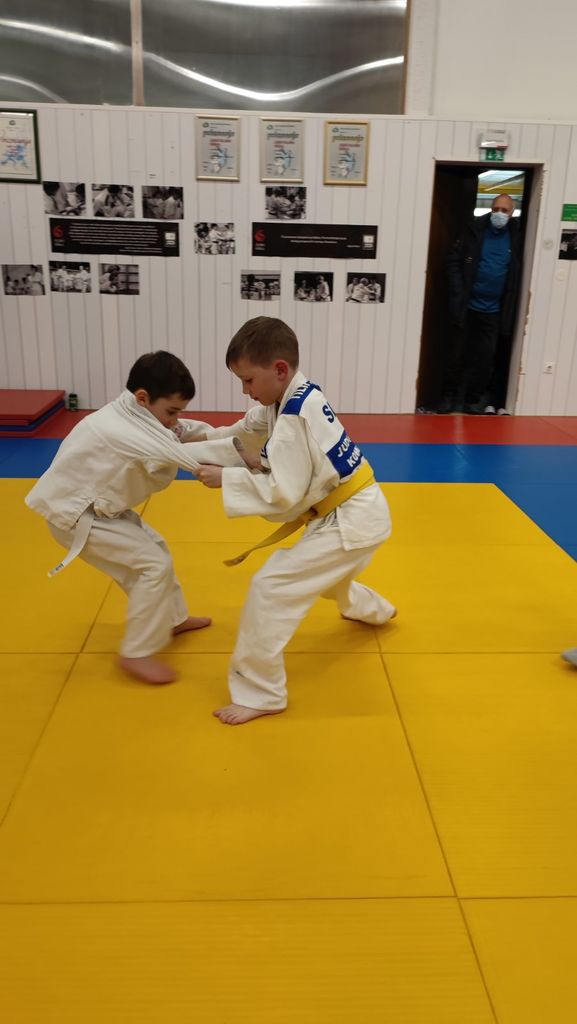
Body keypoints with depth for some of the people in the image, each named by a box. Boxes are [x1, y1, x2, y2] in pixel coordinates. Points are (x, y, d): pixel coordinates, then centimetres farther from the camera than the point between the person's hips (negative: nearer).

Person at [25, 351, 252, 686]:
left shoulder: (135, 415, -1)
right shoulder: (120, 429, -32)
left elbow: (184, 431, 2)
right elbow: (181, 454, -41)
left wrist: (220, 436, -16)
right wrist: (240, 447, -43)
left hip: (99, 506, 10)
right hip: (75, 514, -10)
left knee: (155, 548, 20)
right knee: (154, 565, -13)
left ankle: (174, 619, 39)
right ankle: (136, 654, -1)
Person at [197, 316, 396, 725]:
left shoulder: (294, 415, -26)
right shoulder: (292, 397, 3)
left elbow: (282, 493, -26)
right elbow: (245, 433, 15)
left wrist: (224, 478, -21)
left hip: (351, 520, -10)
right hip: (356, 511, 10)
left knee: (271, 589, -14)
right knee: (323, 573, 37)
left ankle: (259, 694, -2)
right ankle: (371, 610, 67)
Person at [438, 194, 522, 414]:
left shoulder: (516, 237, 2)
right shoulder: (475, 230, -2)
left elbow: (518, 274, 7)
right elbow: (453, 262, -2)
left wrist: (509, 307, -2)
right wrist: (458, 293, -11)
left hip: (494, 311, 1)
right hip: (467, 306, -1)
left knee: (486, 357, 4)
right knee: (458, 353, 6)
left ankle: (474, 400, 17)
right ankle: (449, 396, 18)